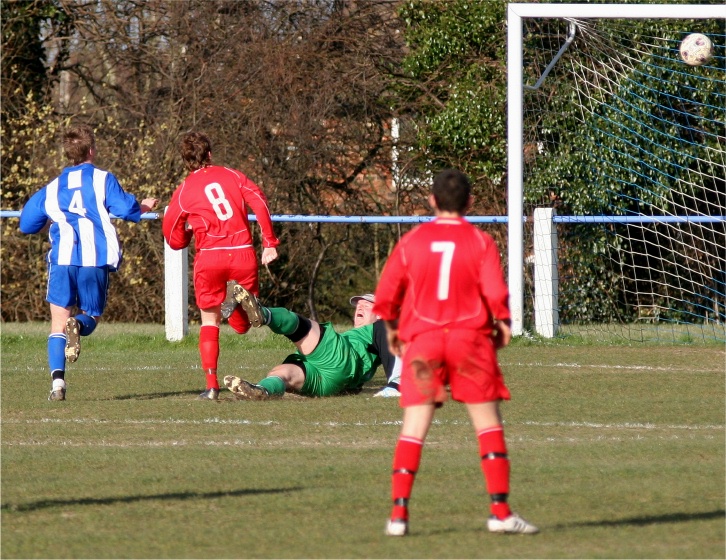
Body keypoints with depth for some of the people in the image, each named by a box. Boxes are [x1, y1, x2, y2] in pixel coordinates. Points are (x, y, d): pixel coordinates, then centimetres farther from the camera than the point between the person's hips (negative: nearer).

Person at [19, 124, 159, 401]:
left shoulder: (52, 188, 20)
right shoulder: (102, 179, 10)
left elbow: (27, 224, 24)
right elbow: (125, 209, -2)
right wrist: (143, 207, 20)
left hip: (62, 258, 1)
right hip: (97, 260, -1)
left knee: (59, 321, 4)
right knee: (91, 316, 13)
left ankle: (57, 380, -15)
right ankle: (78, 325, -25)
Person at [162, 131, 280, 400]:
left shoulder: (184, 190, 8)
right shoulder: (231, 175, 11)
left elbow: (174, 239, 10)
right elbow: (258, 201, -3)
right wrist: (270, 242, -2)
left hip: (209, 257, -1)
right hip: (243, 254, 1)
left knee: (209, 322, 11)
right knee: (242, 326, 16)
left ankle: (212, 386, -1)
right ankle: (239, 303, -18)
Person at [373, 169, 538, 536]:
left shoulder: (411, 241, 4)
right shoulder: (480, 242, -1)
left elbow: (385, 296, 5)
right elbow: (496, 293, -9)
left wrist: (391, 328, 21)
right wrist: (502, 326, 8)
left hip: (421, 340, 1)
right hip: (471, 337, -1)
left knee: (413, 429, 2)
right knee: (489, 426, 6)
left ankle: (398, 513, -6)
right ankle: (500, 511, 1)